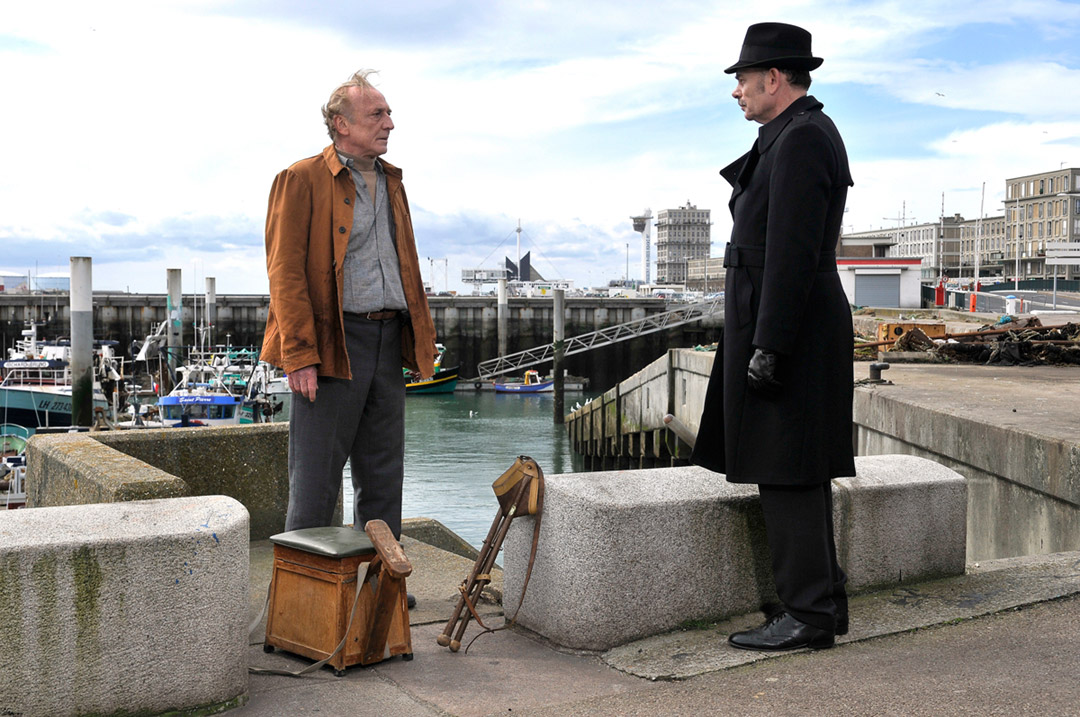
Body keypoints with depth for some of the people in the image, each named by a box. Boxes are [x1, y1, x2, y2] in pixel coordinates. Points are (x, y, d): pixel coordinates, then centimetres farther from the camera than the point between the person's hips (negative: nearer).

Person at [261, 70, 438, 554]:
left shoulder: (391, 181, 18)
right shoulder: (302, 179, -4)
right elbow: (285, 272, -10)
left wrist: (421, 340, 14)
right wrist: (299, 356, -18)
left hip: (388, 342, 7)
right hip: (332, 346, -7)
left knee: (383, 476, 12)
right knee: (316, 479, -2)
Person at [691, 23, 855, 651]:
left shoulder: (801, 139, -14)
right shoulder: (803, 134, 18)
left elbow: (792, 252, -22)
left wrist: (768, 345, -22)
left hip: (788, 329, -11)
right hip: (792, 332, 11)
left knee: (788, 474, -6)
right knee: (797, 474, 14)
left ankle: (809, 615, 1)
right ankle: (821, 600, 22)